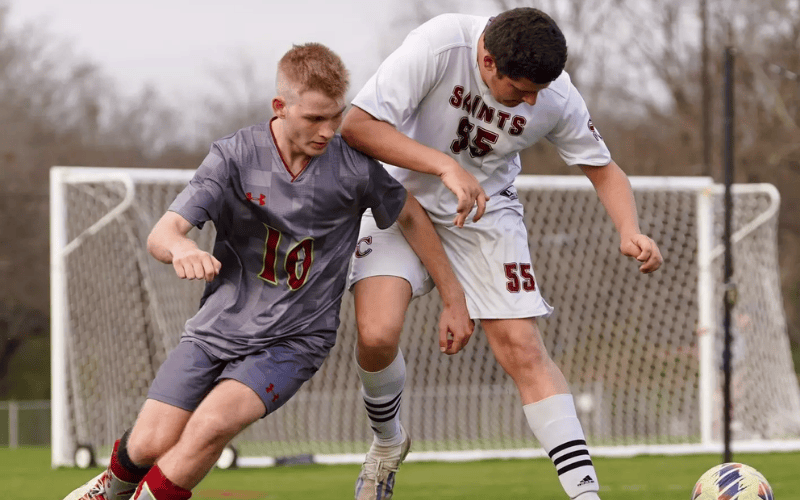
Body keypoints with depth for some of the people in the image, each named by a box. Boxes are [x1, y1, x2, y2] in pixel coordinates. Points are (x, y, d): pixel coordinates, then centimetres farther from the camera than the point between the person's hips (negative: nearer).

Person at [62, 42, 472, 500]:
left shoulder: (354, 166, -11)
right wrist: (183, 248, -44)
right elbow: (161, 235, -19)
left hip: (294, 340, -1)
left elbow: (412, 218, 8)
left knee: (212, 424, -28)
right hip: (219, 325, 1)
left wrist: (454, 297, 10)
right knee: (150, 445, -6)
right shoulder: (235, 156, -13)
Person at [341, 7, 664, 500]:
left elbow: (603, 168, -2)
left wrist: (630, 231, -22)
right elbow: (357, 126, -31)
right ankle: (388, 440, 12)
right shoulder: (439, 47, -30)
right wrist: (446, 166, -41)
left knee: (523, 347, -11)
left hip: (485, 211, 2)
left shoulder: (556, 97, -18)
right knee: (377, 334, -20)